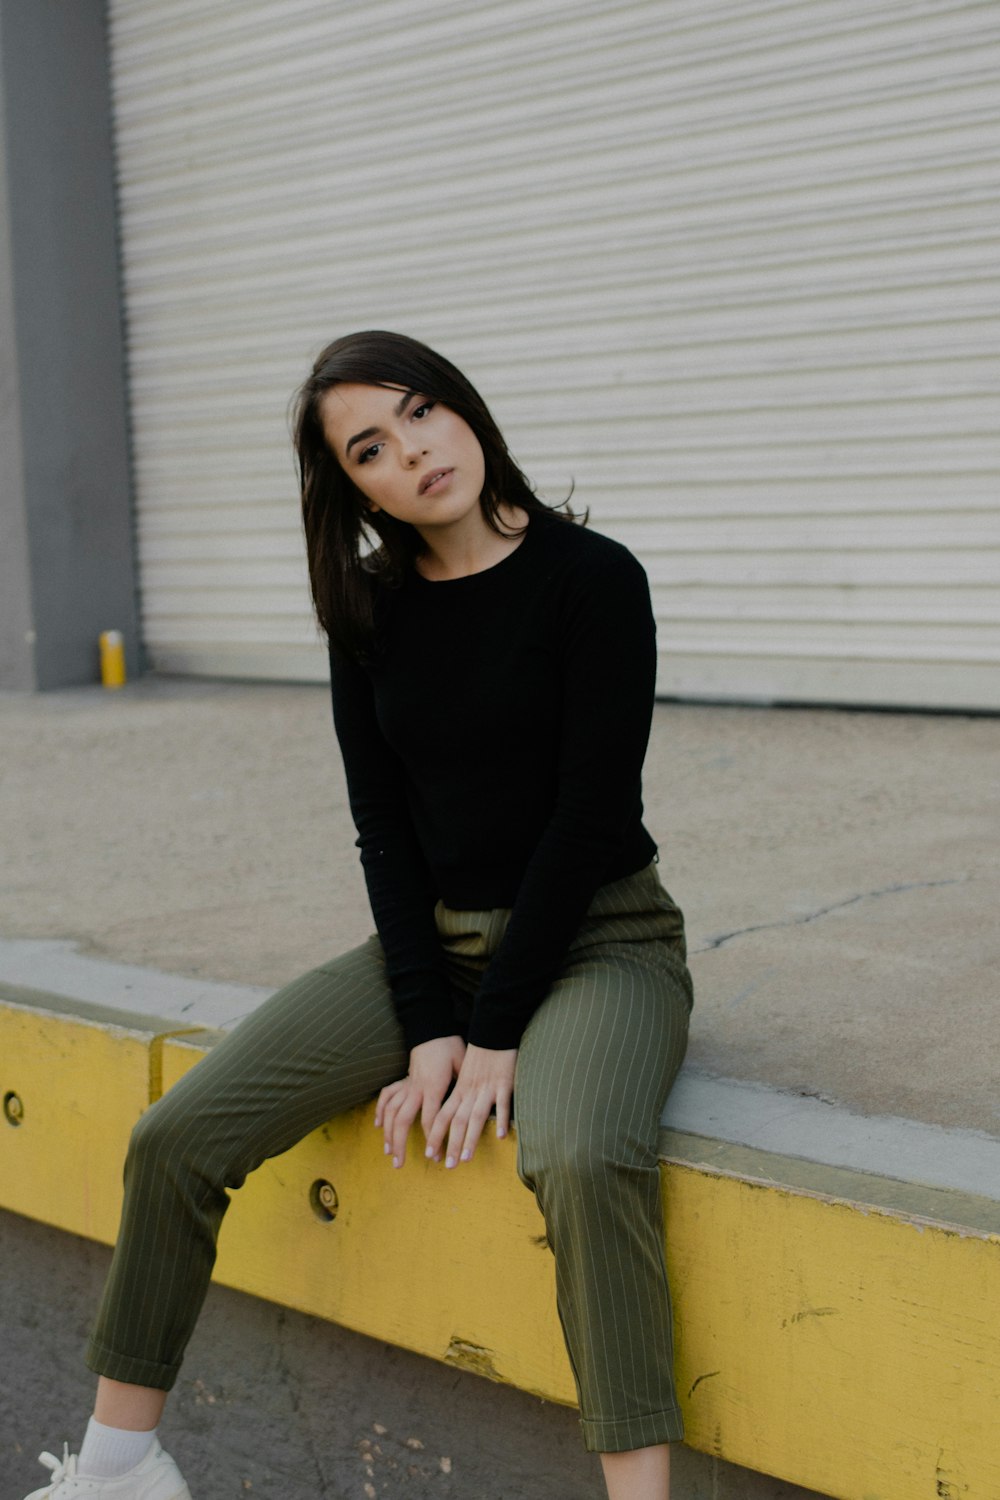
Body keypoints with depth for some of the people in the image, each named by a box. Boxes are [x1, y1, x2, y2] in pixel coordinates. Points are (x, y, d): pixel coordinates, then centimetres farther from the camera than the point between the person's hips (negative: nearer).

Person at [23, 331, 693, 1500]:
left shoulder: (592, 579, -12)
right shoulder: (371, 608, 3)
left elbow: (591, 819, -14)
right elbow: (385, 825, 2)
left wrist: (498, 1034, -16)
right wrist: (429, 1027, -9)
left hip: (594, 938, -5)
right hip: (435, 937, 5)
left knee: (580, 1159, -38)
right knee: (177, 1137, -9)